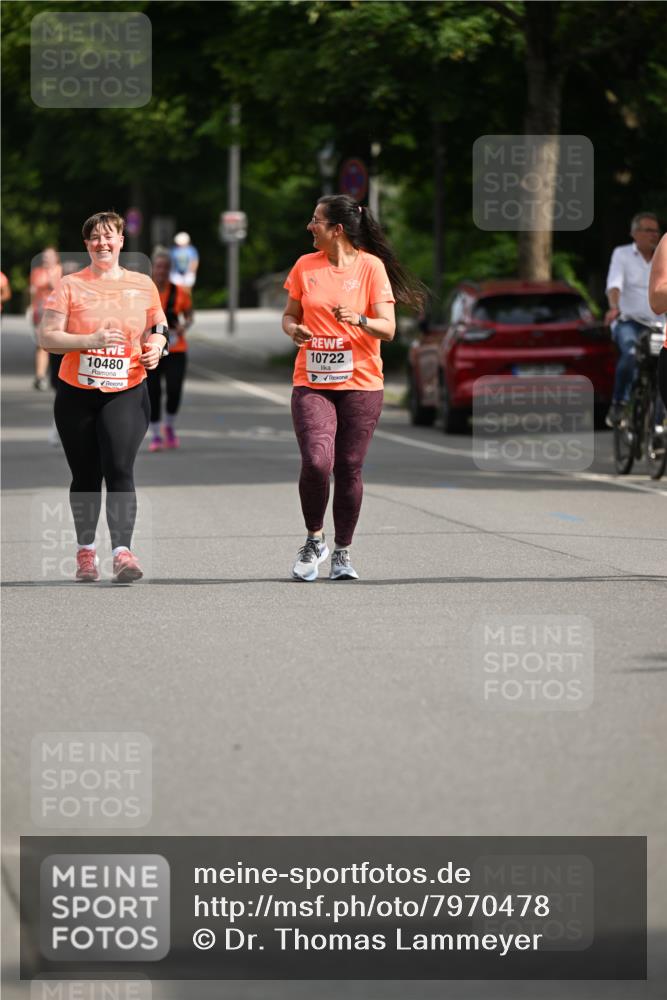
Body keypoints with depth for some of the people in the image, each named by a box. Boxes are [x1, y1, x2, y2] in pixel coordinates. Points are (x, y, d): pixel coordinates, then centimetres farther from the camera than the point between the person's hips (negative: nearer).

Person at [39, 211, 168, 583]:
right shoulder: (70, 286, 1)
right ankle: (86, 551, 23)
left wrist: (155, 347, -2)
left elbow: (158, 327, 21)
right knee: (85, 476, 7)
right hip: (77, 395, 0)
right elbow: (48, 337, -5)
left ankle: (123, 551, -22)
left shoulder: (142, 285, 7)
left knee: (120, 468, -17)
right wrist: (91, 340, -19)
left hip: (126, 394, 0)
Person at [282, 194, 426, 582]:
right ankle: (315, 541, 6)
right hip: (312, 383, 1)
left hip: (360, 383, -1)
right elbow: (289, 316, 16)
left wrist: (358, 320, -24)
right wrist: (294, 330, -7)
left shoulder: (371, 266, -3)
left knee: (349, 469, 1)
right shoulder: (305, 266, 6)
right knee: (316, 462, -15)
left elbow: (388, 328, -4)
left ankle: (342, 552, 16)